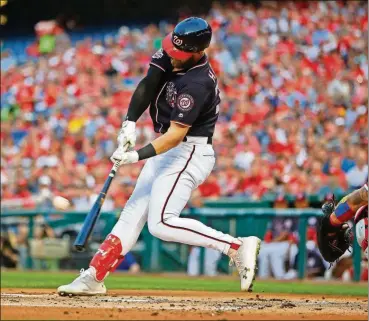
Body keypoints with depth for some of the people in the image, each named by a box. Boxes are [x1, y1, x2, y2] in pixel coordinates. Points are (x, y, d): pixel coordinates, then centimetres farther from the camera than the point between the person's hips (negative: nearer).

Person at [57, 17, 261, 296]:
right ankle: (94, 277, 14)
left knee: (162, 224, -19)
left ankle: (237, 247, -18)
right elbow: (148, 85, 2)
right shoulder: (169, 56, -2)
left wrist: (139, 156, -32)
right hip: (168, 151, 9)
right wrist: (130, 123, -11)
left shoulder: (197, 84, -26)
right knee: (133, 213, 10)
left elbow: (175, 135, -28)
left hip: (189, 152, -9)